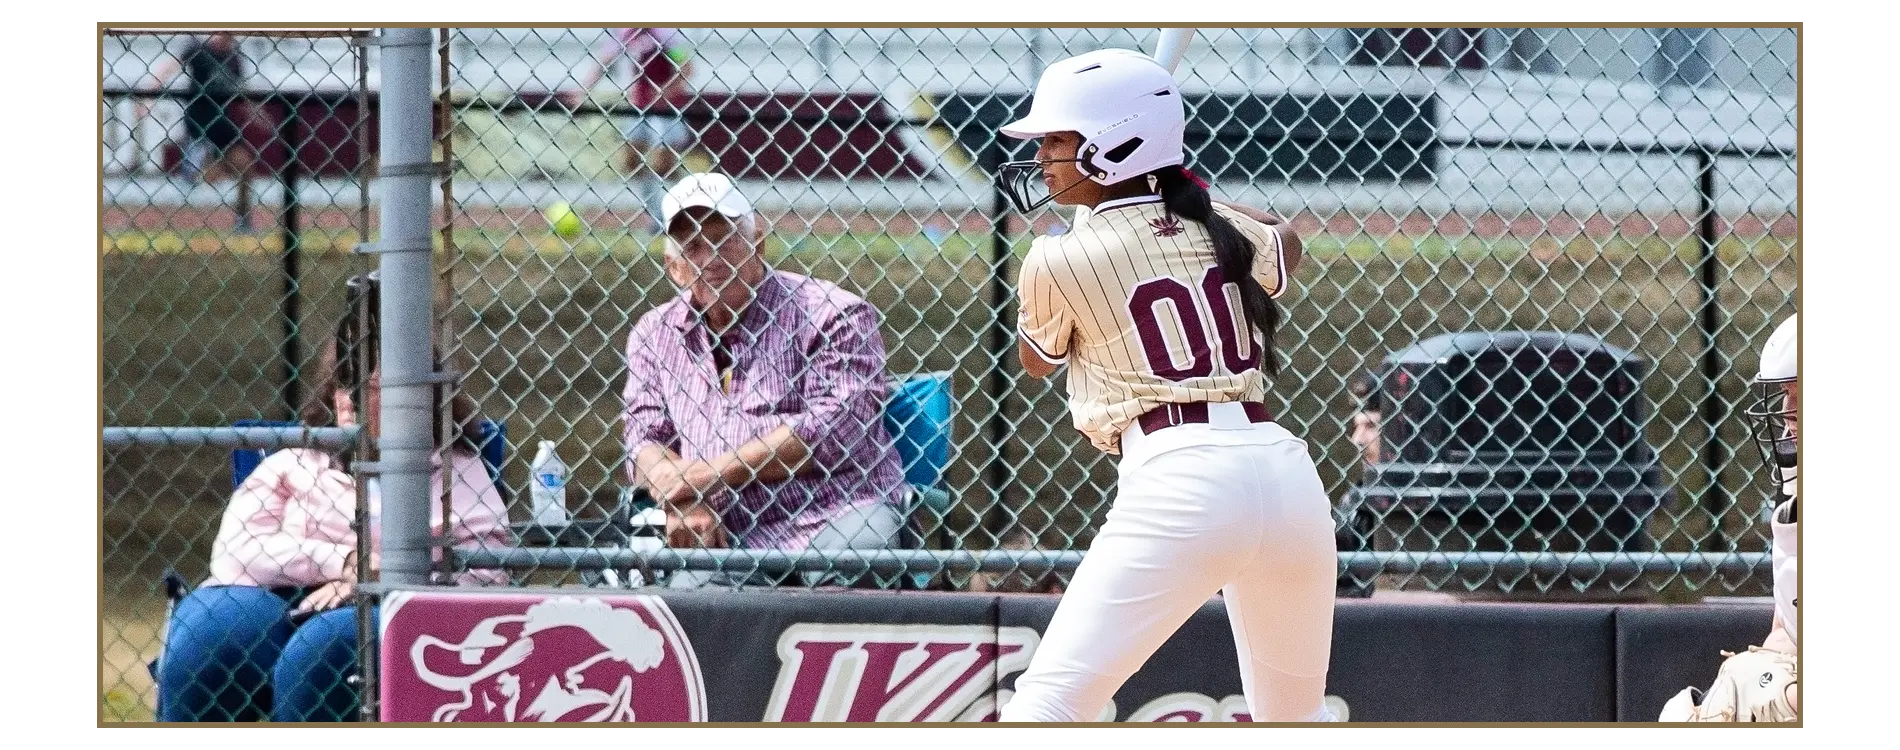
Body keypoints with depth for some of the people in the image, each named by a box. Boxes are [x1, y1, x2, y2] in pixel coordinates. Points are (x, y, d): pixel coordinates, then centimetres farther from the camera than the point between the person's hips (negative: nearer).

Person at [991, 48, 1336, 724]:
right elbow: (1286, 244, 42)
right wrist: (1184, 189, 48)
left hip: (1179, 484, -6)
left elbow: (1037, 361, 23)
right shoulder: (1223, 231, 15)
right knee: (1297, 715, 22)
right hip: (1284, 472, 6)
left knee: (1049, 698, -8)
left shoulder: (1058, 261, 1)